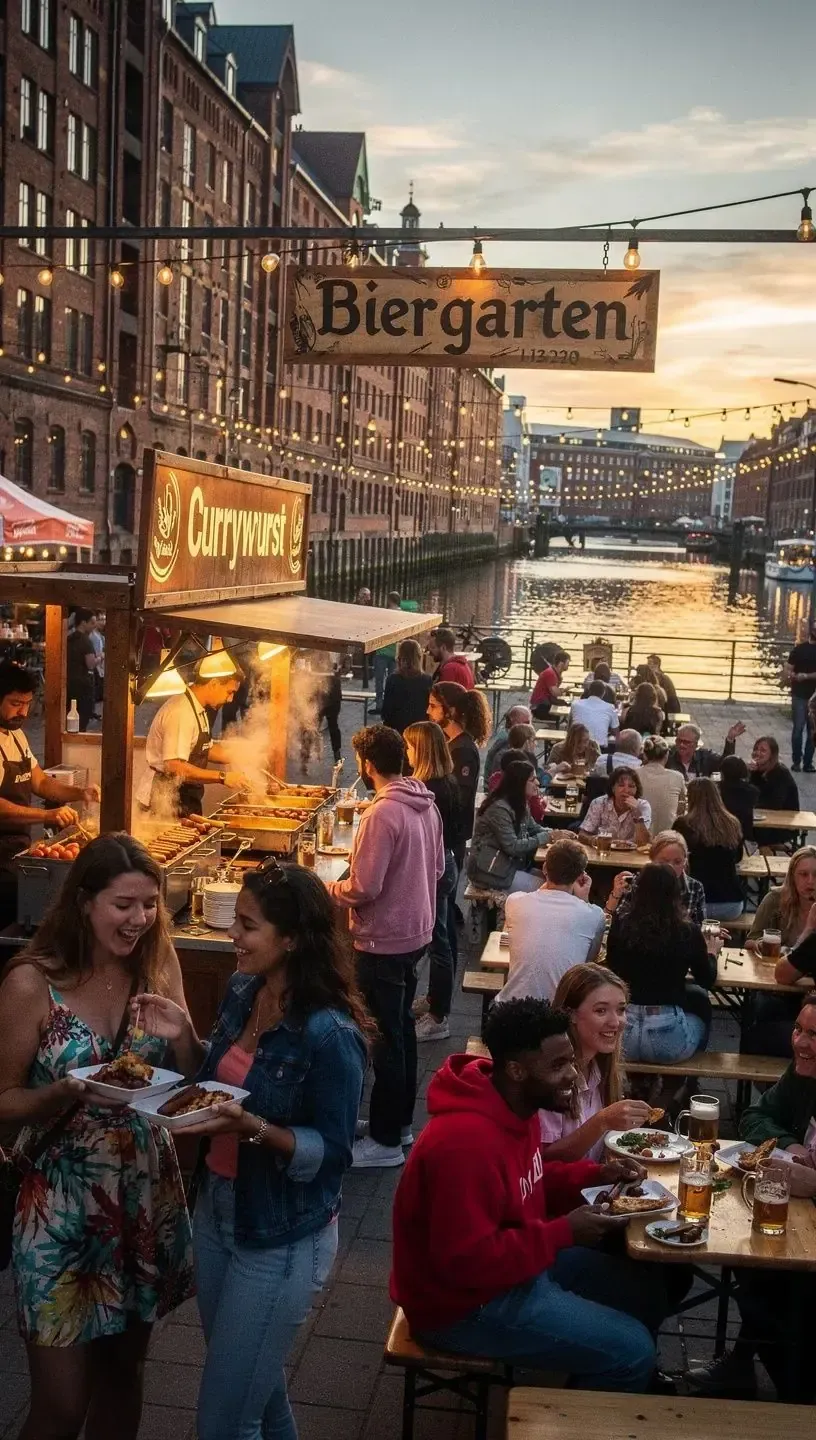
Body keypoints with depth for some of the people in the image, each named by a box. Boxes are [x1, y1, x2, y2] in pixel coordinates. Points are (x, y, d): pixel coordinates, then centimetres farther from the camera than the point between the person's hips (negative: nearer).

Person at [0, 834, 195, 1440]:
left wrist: (181, 1033, -16)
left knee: (123, 1374, 18)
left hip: (149, 1195, 4)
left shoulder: (157, 966, -1)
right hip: (64, 1203, -4)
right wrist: (66, 1092, -26)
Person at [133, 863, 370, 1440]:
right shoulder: (243, 992, -3)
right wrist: (185, 1038, -7)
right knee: (257, 1386, 26)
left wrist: (253, 1127, -34)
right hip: (217, 1211, 8)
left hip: (281, 1241, -8)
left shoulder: (331, 1036, -26)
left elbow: (331, 1154, -21)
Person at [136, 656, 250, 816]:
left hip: (187, 801, 9)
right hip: (165, 803, -9)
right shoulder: (181, 713, -22)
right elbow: (175, 767, -28)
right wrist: (223, 777, -24)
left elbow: (205, 750, 21)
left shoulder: (198, 709, 8)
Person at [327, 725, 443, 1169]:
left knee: (387, 1038, 1)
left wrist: (326, 888, -6)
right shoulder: (425, 805, 2)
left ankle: (385, 1141, 12)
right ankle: (401, 1121, 34)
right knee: (401, 1027, 20)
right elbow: (437, 868, 13)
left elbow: (363, 888, -24)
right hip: (416, 931, 9)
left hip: (384, 940, -9)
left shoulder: (383, 813, -24)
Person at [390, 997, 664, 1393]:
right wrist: (563, 1233, -26)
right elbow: (468, 1261, -32)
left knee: (644, 1286, 15)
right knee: (632, 1351, -10)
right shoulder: (466, 1142, -33)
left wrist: (595, 1176, -2)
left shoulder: (514, 1105, -2)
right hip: (467, 1305, -10)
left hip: (515, 1262, 10)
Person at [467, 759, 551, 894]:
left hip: (511, 864, 9)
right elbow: (512, 846, -25)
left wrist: (553, 833, -7)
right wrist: (545, 837, -19)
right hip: (489, 870, -9)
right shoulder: (499, 808, -23)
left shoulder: (521, 804, 8)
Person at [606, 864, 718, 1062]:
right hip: (668, 1039, -2)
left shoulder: (620, 926, -4)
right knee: (700, 999, 29)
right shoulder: (688, 932, -8)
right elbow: (707, 980, 10)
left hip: (623, 1032, 3)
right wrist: (712, 952, 31)